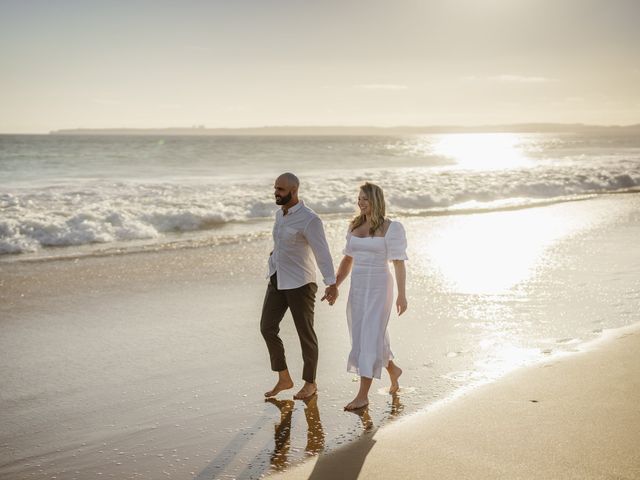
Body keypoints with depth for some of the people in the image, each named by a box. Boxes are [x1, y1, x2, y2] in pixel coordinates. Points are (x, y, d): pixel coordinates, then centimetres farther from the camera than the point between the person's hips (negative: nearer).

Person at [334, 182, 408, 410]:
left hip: (379, 287, -7)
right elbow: (348, 259, 15)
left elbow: (399, 262, -11)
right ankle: (393, 370, 41)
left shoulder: (391, 228, -9)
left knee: (370, 338, -10)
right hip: (358, 287, 7)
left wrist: (402, 294, -15)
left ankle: (363, 395, -4)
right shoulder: (355, 226, 10)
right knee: (363, 337, 14)